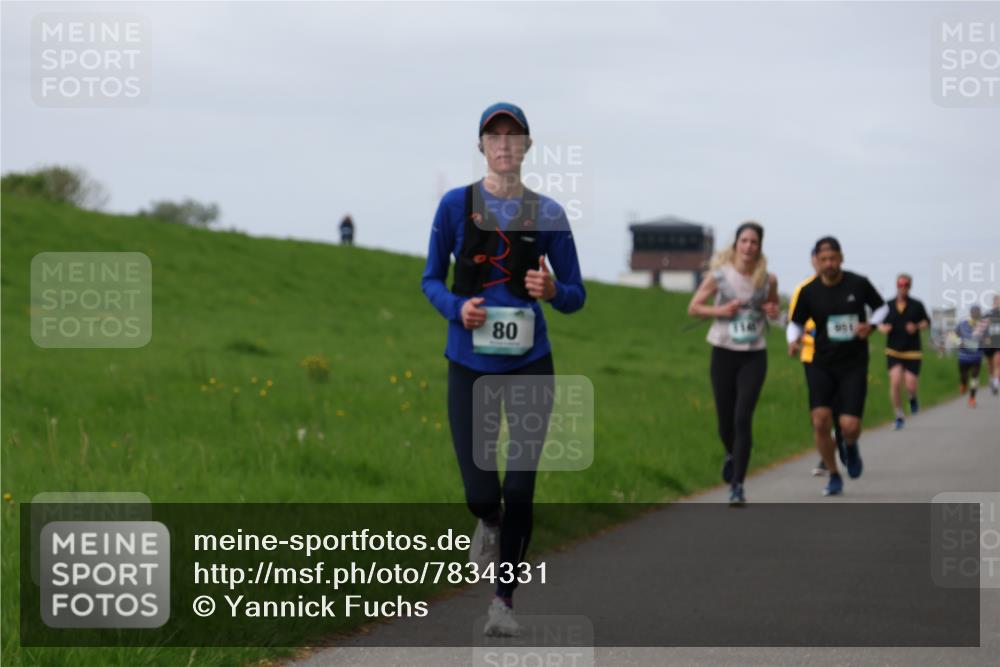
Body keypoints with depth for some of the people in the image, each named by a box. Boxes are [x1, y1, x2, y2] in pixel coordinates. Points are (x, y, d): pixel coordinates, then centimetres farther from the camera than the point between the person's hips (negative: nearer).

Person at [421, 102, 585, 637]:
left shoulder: (547, 214, 1)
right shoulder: (456, 205, 0)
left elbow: (576, 296, 6)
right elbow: (431, 280, 7)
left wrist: (552, 291, -17)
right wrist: (456, 307, -14)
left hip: (530, 365, 1)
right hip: (470, 365, -1)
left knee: (519, 491, -1)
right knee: (481, 494, -7)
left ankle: (504, 598, 17)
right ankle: (489, 524, 31)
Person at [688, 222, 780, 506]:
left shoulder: (768, 280, -1)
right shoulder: (720, 275, -4)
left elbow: (773, 305, 18)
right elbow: (693, 307, 2)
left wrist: (773, 311, -6)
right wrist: (721, 310, -14)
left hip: (754, 356, 0)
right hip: (724, 353, 0)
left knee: (743, 418, -13)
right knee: (725, 420, 7)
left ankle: (737, 485, -10)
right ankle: (732, 454, 44)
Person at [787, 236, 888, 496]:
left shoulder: (858, 284, -5)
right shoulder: (808, 291, -4)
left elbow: (881, 307, 11)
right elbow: (796, 323, 8)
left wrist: (870, 324, -10)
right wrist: (793, 341, -14)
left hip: (854, 365, -1)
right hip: (822, 365, 1)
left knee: (850, 426, -10)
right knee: (820, 421, -13)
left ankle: (851, 446, 29)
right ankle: (834, 477, 8)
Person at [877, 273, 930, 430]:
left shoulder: (916, 305, -1)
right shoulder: (888, 306, 2)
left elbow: (927, 322, 8)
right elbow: (880, 324, 12)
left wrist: (917, 327, -12)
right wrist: (883, 328, -12)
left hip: (912, 352, -1)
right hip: (893, 351, 1)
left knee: (910, 385, -6)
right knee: (895, 382, -13)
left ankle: (913, 398, 33)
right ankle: (899, 416, 1)